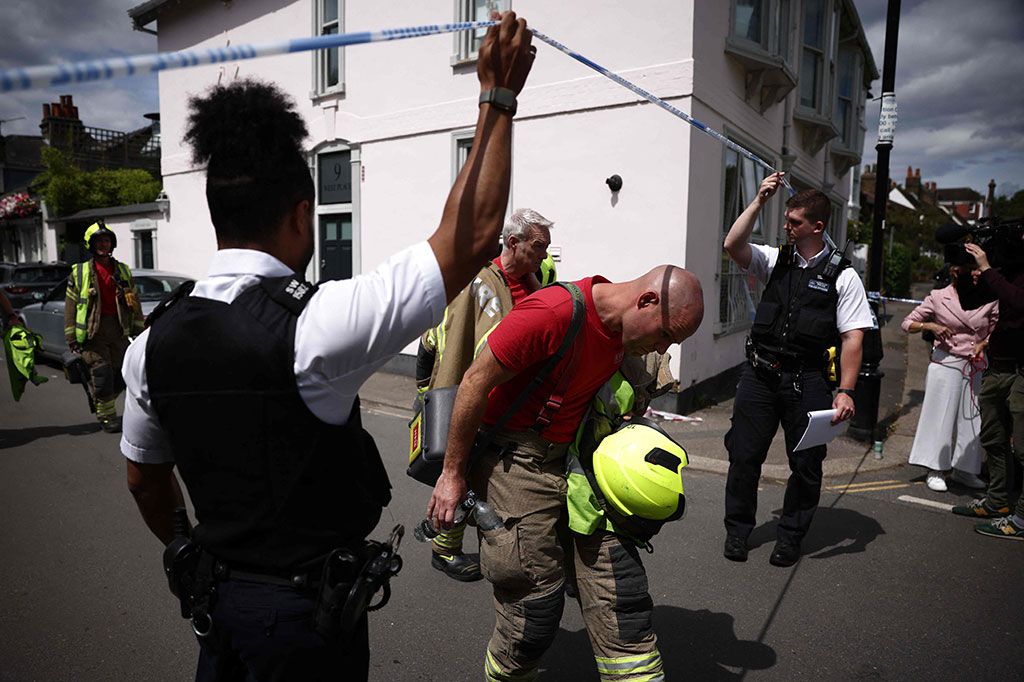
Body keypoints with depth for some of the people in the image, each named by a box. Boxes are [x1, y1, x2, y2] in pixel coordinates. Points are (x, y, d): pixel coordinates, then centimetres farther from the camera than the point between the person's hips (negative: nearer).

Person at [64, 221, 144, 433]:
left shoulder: (123, 271, 11)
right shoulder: (79, 273, 2)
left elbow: (135, 303, 13)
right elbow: (70, 306, 3)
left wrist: (139, 331, 9)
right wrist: (72, 339, -1)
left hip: (119, 330, 3)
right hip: (93, 331, -3)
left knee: (121, 376, 4)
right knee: (102, 374, -8)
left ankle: (102, 401, 30)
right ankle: (106, 415, 6)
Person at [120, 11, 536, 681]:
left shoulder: (154, 341, -7)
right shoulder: (313, 326, -28)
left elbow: (145, 478, 7)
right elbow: (470, 238, -23)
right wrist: (499, 97, -15)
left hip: (214, 594, 5)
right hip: (308, 607, -5)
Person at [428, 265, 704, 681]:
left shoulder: (626, 331, 3)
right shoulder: (555, 311, -24)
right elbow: (476, 381, -19)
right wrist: (453, 473, -12)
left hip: (572, 456, 7)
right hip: (515, 460, -7)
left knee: (621, 592, 4)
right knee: (536, 605, 3)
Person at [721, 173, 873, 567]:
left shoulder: (842, 277, 0)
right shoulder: (775, 260, 8)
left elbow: (853, 338, -3)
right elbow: (733, 245, -7)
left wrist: (845, 391, -11)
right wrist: (759, 201, -9)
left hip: (807, 382, -2)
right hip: (759, 373, 2)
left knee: (806, 463, 7)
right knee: (744, 454, 5)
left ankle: (790, 537, 28)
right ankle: (737, 530, 24)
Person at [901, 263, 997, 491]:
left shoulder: (989, 299, 3)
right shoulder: (938, 297, -3)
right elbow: (907, 323, 1)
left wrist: (984, 343, -6)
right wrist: (931, 326, -16)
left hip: (976, 366, 3)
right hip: (946, 363, -3)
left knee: (973, 418, 8)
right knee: (940, 415, 0)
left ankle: (963, 469, 22)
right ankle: (934, 470, 10)